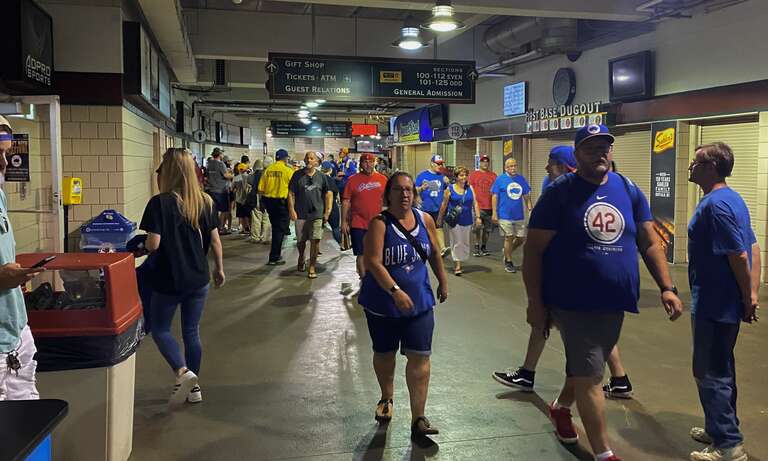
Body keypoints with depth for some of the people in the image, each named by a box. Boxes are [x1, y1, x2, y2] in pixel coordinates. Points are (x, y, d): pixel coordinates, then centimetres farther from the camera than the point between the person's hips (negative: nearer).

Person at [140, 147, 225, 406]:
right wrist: (219, 268, 16)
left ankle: (183, 372, -8)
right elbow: (215, 240, 4)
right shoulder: (205, 202, 0)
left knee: (160, 329, 13)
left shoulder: (159, 203, -15)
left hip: (168, 280, -4)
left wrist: (143, 246, 4)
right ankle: (193, 387, 23)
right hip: (198, 279, 5)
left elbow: (153, 244, -19)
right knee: (192, 332, 16)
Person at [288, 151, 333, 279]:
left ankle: (312, 267, 3)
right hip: (301, 214, 1)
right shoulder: (297, 175, 1)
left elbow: (328, 194, 7)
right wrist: (292, 210, -7)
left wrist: (327, 212, 0)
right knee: (301, 240, 13)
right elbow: (291, 193, 2)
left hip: (317, 214, 0)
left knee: (315, 240, -7)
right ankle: (301, 259, 40)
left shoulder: (321, 177, 3)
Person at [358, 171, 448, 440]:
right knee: (384, 354, 16)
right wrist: (395, 292, -34)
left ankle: (418, 418, 3)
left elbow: (434, 254, 13)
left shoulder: (425, 220, -2)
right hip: (382, 303, -2)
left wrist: (443, 282, 20)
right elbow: (373, 263, -25)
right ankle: (386, 398, 43)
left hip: (420, 301, 2)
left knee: (419, 356, -4)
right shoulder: (379, 223, -15)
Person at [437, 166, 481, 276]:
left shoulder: (470, 188, 5)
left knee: (465, 243, 10)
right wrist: (440, 219, 6)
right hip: (454, 221, -3)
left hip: (467, 221, 3)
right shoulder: (449, 189, -2)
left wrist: (478, 217, -5)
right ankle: (457, 266, 1)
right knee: (456, 243, -4)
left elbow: (475, 204, 4)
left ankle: (459, 262, 26)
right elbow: (444, 205, 3)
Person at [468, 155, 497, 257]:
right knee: (477, 228, -7)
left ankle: (484, 247, 18)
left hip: (490, 207, 2)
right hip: (478, 206, -2)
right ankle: (477, 247, 2)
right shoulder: (474, 174, 6)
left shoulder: (493, 176, 11)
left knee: (487, 229, 6)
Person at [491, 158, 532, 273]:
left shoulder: (521, 179, 8)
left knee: (522, 238, 6)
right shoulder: (500, 179, -3)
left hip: (519, 215, 4)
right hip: (505, 215, -4)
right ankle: (508, 262, 15)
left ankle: (508, 252, 31)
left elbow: (526, 195, 13)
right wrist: (494, 213, -8)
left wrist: (529, 208, 4)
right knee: (509, 237, 1)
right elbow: (494, 196, -3)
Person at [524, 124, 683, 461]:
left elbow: (649, 243, 7)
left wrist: (666, 287, -3)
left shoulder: (629, 191, 4)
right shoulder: (559, 192, -10)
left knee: (585, 367, 21)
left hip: (614, 303, 5)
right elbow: (533, 250, -10)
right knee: (590, 375, -2)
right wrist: (535, 302, -12)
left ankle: (561, 408, 49)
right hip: (574, 302, -5)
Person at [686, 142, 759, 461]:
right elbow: (753, 249, 11)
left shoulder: (715, 204, -21)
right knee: (720, 369, 20)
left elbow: (739, 256, -23)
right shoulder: (733, 199, 10)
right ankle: (720, 429, 34)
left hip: (714, 304, -10)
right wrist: (751, 295, 7)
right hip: (727, 303, 10)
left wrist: (747, 298, -13)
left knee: (710, 373, 1)